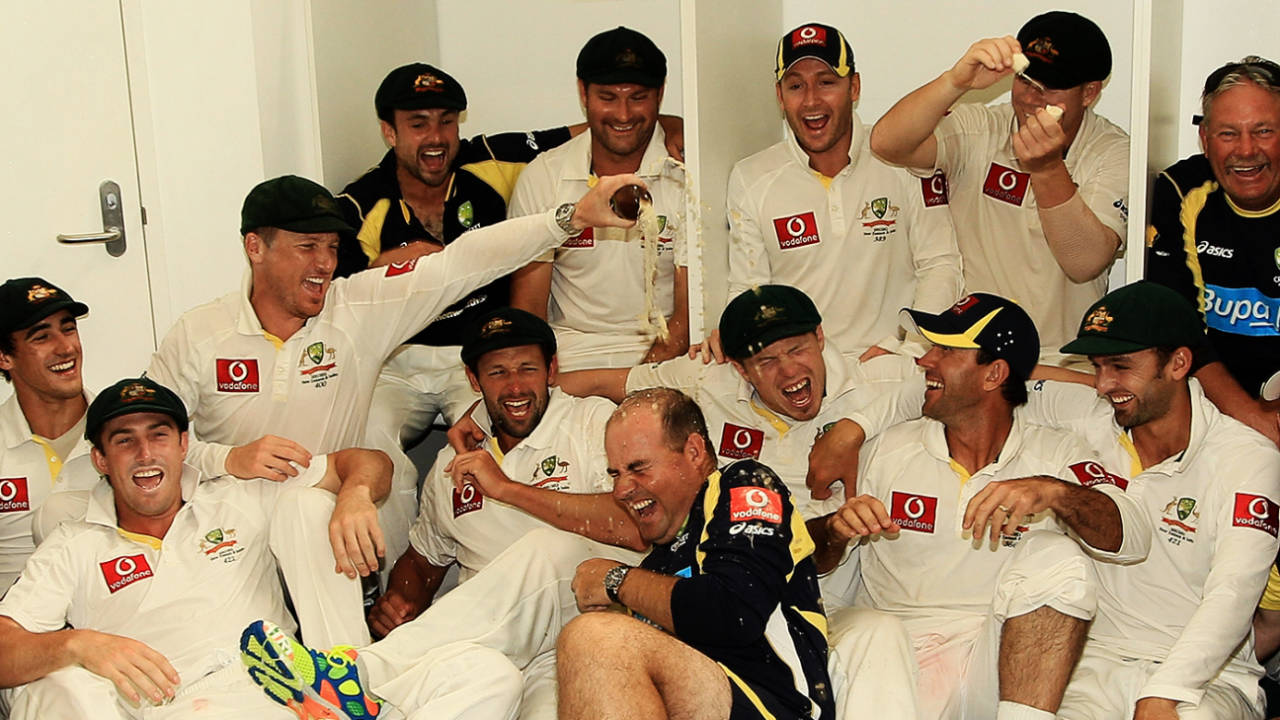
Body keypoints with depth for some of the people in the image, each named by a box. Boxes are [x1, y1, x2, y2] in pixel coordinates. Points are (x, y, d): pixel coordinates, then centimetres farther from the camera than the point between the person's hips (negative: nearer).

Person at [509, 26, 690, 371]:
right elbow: (527, 304, 2)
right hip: (570, 359, 1)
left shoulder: (686, 177, -1)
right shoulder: (542, 177, 3)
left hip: (663, 358, -1)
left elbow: (691, 310, -4)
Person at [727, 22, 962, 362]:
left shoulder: (905, 161, 1)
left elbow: (940, 266, 3)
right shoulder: (750, 180, 5)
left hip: (892, 363, -1)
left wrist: (897, 347, -9)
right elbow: (748, 290, 10)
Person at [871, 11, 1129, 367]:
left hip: (1067, 363, 0)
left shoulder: (1113, 152, -1)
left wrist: (1048, 169, -28)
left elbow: (1085, 265, -16)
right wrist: (957, 81, -32)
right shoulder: (978, 131, 1)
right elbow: (886, 143, -18)